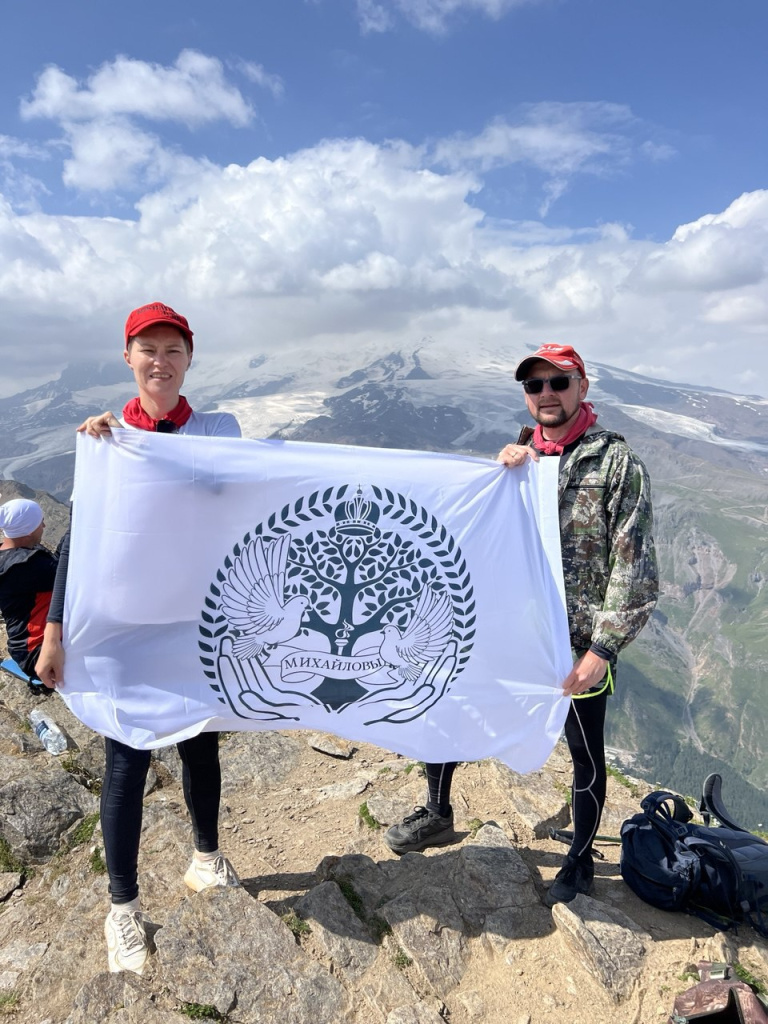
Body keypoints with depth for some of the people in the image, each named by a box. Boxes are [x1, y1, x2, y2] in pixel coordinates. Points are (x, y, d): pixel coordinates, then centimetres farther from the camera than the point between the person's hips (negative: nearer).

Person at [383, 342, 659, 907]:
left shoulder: (617, 460, -8)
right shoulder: (519, 455, 6)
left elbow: (635, 564, -11)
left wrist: (603, 648, -15)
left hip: (579, 642, -4)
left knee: (586, 755, 13)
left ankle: (581, 861, 38)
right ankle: (438, 815, 34)